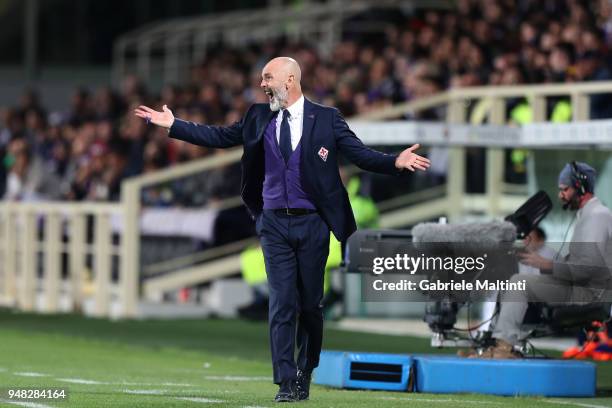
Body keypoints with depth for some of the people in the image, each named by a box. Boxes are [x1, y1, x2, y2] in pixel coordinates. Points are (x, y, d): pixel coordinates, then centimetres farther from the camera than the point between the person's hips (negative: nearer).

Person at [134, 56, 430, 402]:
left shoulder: (326, 118, -1)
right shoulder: (259, 118, 8)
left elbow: (361, 154, -6)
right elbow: (219, 137, 13)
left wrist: (395, 163, -22)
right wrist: (173, 125, 10)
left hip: (312, 224, -2)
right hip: (274, 224, 2)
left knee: (310, 303, 5)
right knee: (282, 303, -4)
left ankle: (305, 373, 25)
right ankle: (286, 383, -4)